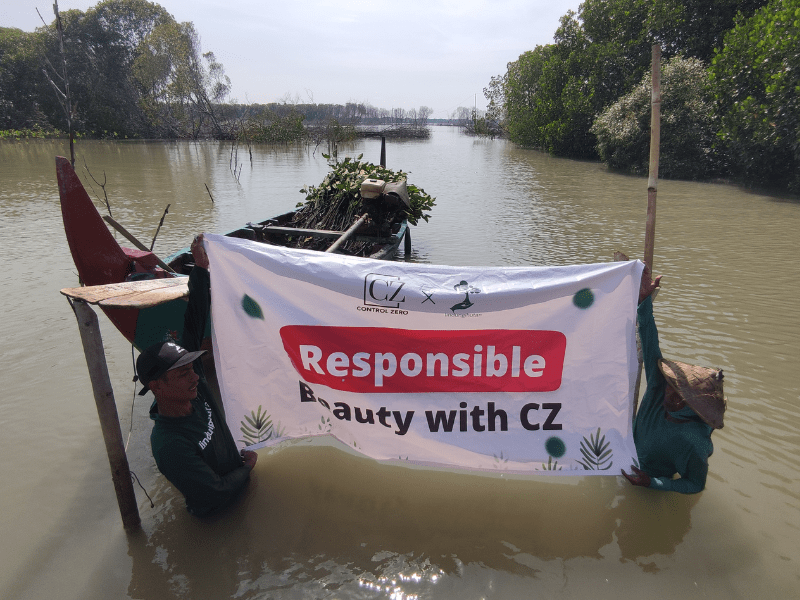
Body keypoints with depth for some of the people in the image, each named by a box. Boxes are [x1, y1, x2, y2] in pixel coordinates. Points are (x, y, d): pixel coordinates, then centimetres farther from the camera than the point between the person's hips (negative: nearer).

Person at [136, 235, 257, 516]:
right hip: (219, 517, -7)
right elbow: (216, 493, -28)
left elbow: (195, 327, -14)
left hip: (240, 486, 7)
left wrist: (201, 268, -17)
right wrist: (248, 466, -11)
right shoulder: (170, 445, -35)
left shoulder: (195, 391, -15)